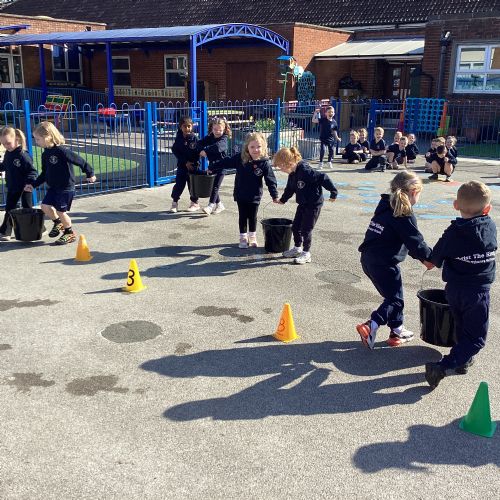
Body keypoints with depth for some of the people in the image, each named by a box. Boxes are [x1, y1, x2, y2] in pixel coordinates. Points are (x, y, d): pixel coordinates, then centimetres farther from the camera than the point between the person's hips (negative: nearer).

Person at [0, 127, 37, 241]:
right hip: (12, 188, 7)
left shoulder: (23, 155, -22)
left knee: (27, 209, 5)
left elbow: (32, 171, -22)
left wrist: (29, 182, -34)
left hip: (24, 188, -7)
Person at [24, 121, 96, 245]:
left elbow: (79, 161, -16)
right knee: (45, 206, -2)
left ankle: (70, 233, 17)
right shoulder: (45, 154, 6)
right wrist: (33, 184, 9)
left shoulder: (62, 151, -20)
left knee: (61, 211, -5)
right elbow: (44, 174, 15)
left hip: (66, 187, -7)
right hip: (53, 187, 7)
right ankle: (58, 223, 26)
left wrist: (90, 173, -11)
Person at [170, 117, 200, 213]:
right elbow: (175, 151, -6)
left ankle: (195, 203, 21)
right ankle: (174, 203, 12)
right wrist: (185, 162, -14)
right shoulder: (178, 138, -2)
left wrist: (193, 163, -17)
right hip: (182, 165, 1)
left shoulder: (194, 138, -6)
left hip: (193, 166, -1)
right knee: (179, 184, 0)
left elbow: (198, 152, -7)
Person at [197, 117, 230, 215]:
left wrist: (206, 150, -33)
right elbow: (200, 143, -5)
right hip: (211, 165, 6)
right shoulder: (209, 138, 6)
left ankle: (210, 206, -10)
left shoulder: (223, 139, -12)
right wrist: (202, 150, -25)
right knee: (211, 186, 11)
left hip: (220, 167, -6)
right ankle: (219, 205, 24)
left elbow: (217, 147, -31)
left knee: (215, 186, -9)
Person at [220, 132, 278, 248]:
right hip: (240, 195, 1)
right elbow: (226, 163, 5)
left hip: (255, 196, -1)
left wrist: (275, 196, -12)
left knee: (253, 217, 12)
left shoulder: (265, 163, -13)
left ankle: (252, 237, 30)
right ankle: (243, 238, 24)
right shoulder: (240, 158, -10)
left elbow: (270, 180, -10)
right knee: (242, 216, 11)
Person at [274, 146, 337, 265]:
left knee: (306, 229, -3)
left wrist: (333, 192, -21)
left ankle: (306, 253, 10)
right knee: (295, 227, 14)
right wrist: (283, 200, 30)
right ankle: (297, 248, 31)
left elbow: (323, 178, -26)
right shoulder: (292, 174, 2)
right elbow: (290, 188, 19)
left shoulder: (305, 171, -27)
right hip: (303, 204, 9)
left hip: (314, 204, -9)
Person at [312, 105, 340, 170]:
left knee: (331, 150, 9)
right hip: (323, 139, -3)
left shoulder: (334, 122, -4)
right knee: (322, 150, -14)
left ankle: (329, 162, 31)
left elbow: (334, 131, 5)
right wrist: (315, 113, -22)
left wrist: (337, 138, -3)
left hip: (331, 139, 3)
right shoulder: (323, 120, -10)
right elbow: (313, 121, -15)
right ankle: (320, 163, 0)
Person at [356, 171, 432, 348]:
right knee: (395, 299, 3)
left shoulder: (385, 207, 13)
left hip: (368, 259, 9)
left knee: (392, 295, 21)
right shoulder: (405, 216, -14)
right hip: (385, 264, -9)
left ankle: (397, 330, 30)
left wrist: (421, 257, 17)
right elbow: (416, 242, -11)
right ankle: (370, 326, -12)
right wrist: (429, 257, 7)